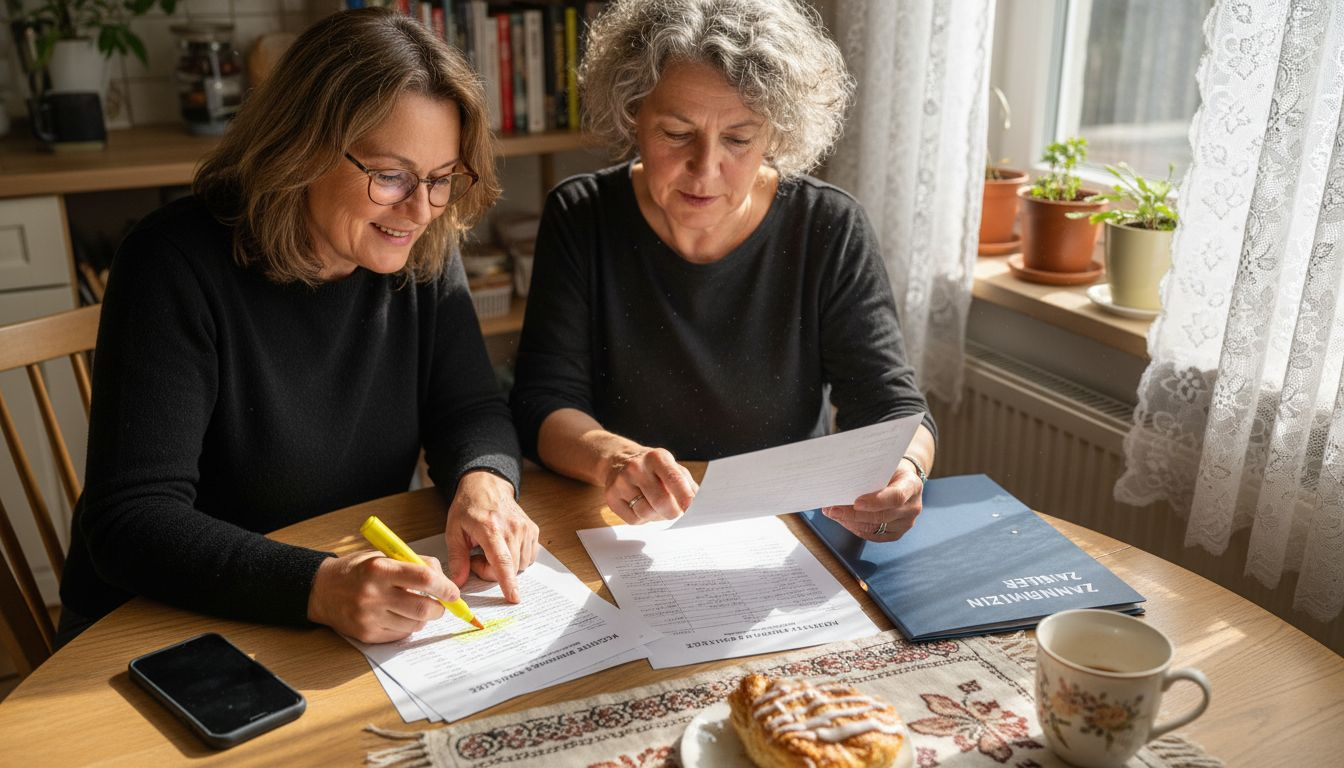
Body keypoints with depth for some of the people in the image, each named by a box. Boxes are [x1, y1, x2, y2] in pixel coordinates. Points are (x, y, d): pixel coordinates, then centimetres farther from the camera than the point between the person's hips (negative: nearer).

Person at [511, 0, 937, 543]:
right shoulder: (580, 218, -6)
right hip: (621, 533, 1)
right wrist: (608, 456, -31)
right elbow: (544, 401, -9)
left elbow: (890, 405, -7)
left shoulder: (831, 231, -7)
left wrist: (904, 468, -31)